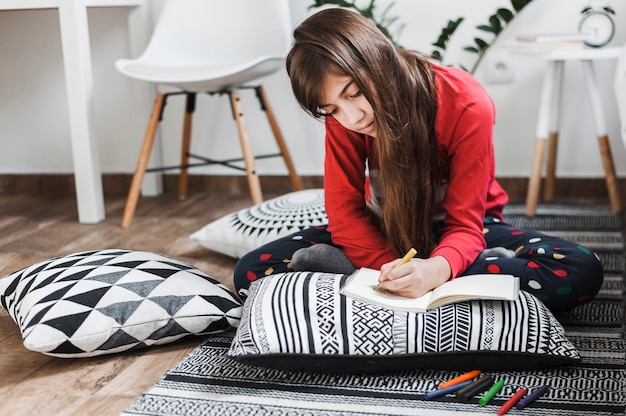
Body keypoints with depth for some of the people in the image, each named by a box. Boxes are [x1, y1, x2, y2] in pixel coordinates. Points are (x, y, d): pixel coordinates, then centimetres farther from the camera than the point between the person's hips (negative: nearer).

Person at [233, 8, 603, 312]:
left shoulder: (467, 106, -27)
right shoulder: (342, 119, -18)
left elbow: (465, 224, -26)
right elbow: (344, 213, -18)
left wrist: (436, 269, -49)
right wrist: (402, 276, -35)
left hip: (457, 229, -1)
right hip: (384, 230, 2)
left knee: (582, 271, -30)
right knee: (252, 273, -19)